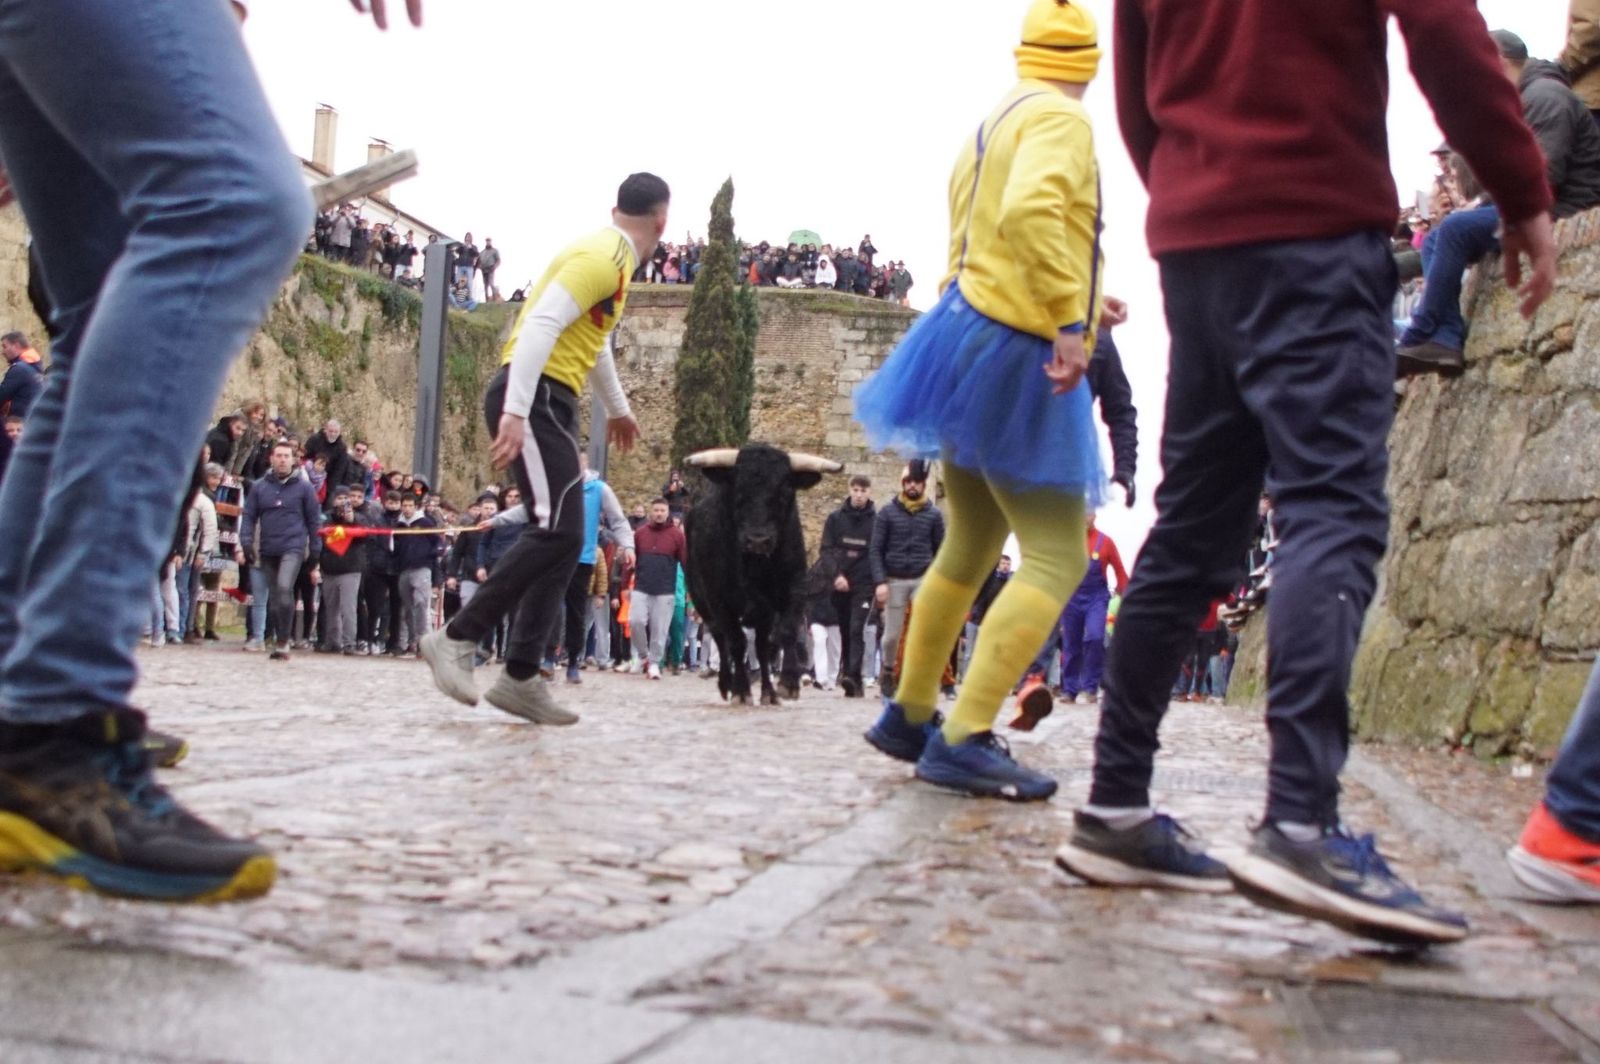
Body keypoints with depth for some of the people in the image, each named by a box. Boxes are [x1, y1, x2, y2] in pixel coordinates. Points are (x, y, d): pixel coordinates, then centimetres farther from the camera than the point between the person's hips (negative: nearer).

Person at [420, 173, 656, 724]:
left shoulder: (612, 260, 20)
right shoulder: (600, 258, -12)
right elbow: (540, 326, -23)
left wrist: (617, 408, 46)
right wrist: (516, 411, -31)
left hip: (552, 402, 10)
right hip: (534, 398, -10)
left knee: (564, 540, 5)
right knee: (556, 529, -18)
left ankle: (520, 677, 4)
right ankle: (457, 637, -12)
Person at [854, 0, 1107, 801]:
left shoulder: (991, 125, 18)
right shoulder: (1060, 119, -10)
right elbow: (1031, 211, -29)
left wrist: (1072, 310, 30)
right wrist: (1068, 321, -30)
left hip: (972, 336, 10)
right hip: (1016, 354, -10)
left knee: (971, 548, 17)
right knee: (1057, 560, -9)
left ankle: (908, 714, 25)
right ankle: (963, 741, -16)